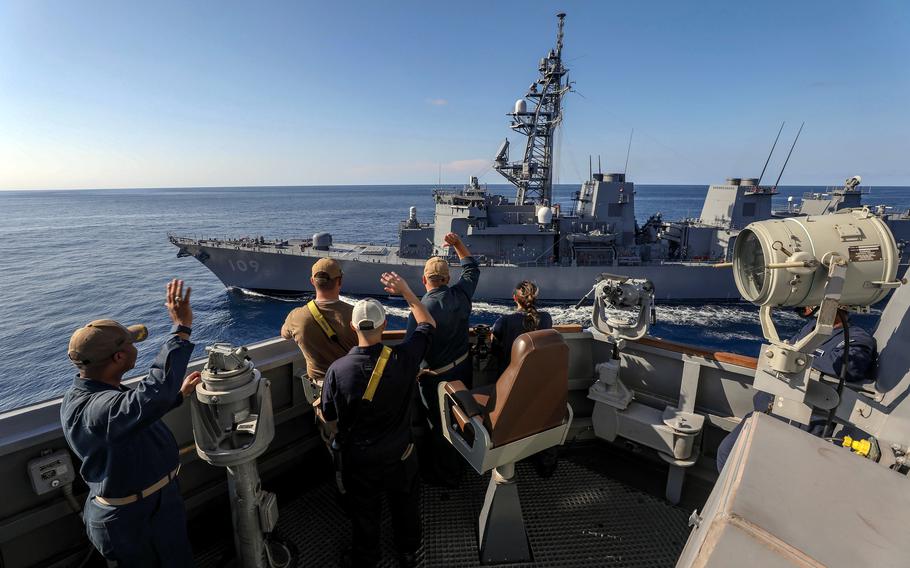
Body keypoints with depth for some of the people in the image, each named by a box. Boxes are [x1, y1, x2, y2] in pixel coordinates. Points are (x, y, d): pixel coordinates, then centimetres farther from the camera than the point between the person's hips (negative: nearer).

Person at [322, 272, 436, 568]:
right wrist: (405, 291, -4)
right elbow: (428, 324, -8)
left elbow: (329, 415, -9)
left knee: (364, 514, 25)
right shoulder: (404, 359, -27)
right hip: (399, 455, 1)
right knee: (405, 506, 28)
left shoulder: (337, 370, -27)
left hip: (357, 458, 0)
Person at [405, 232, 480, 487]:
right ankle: (457, 462, 46)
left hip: (437, 377, -6)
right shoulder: (460, 294, -8)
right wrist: (458, 244, 12)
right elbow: (472, 268, 11)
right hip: (464, 368, 7)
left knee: (440, 426, 13)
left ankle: (446, 476, 32)